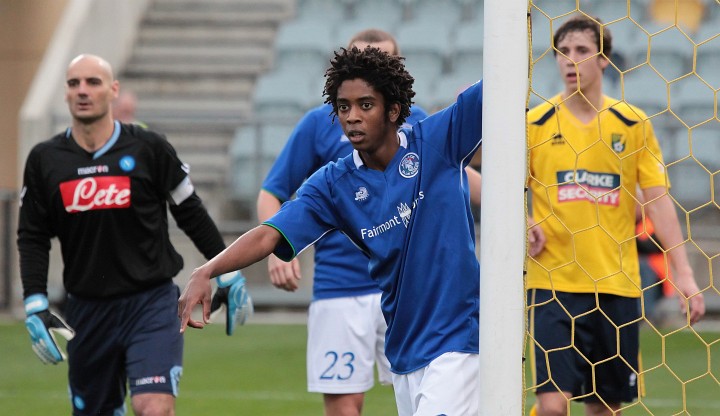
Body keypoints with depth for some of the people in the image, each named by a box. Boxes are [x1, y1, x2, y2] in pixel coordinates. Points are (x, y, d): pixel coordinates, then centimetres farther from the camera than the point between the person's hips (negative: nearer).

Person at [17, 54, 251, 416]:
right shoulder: (45, 160, 3)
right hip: (86, 310, 3)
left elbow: (191, 214, 6)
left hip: (152, 304, -3)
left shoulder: (148, 148, -4)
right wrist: (36, 307, -2)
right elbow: (32, 238, 7)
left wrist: (228, 275, 9)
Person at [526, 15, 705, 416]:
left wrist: (684, 274, -5)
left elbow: (658, 199, 2)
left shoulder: (633, 124, 4)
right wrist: (523, 227, -12)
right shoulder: (535, 123, 2)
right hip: (554, 283, -2)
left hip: (617, 286, 2)